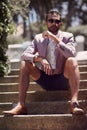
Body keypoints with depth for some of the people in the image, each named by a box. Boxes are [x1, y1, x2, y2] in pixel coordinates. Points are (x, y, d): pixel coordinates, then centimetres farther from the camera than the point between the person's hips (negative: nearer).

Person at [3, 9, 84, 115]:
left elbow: (71, 54, -23)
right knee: (24, 63, -16)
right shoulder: (38, 38, 4)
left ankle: (74, 103, -39)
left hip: (62, 80, -2)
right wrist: (39, 58, -27)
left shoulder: (67, 36, -2)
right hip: (44, 80, 3)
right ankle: (21, 105, -25)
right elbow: (24, 55, -8)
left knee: (72, 61, -29)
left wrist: (54, 38, -25)